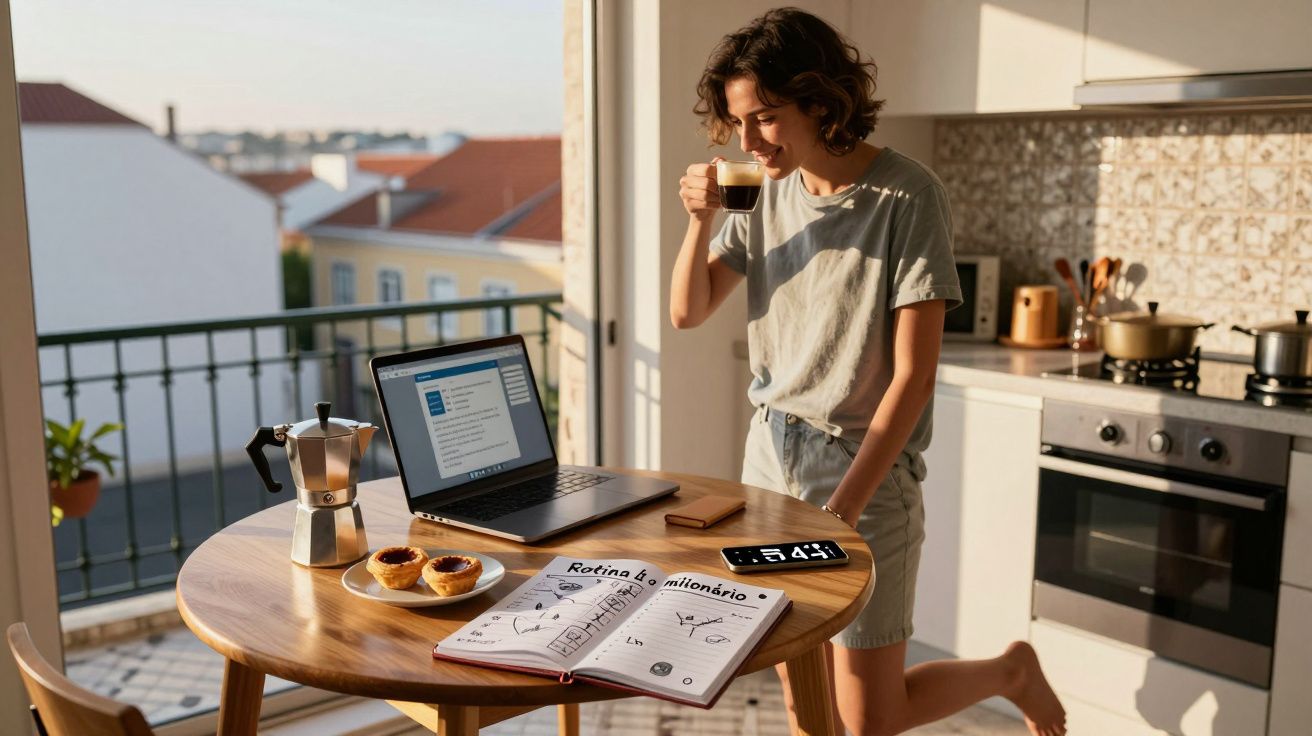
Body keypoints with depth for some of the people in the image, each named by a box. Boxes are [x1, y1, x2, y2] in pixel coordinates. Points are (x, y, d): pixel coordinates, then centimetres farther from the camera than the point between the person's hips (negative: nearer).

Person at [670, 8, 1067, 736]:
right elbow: (688, 313, 7)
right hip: (771, 454, 5)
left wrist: (843, 508, -19)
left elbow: (913, 376, -17)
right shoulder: (768, 191, 1)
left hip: (864, 468, -5)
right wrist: (699, 220, -10)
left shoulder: (906, 197, -15)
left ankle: (1010, 670, 31)